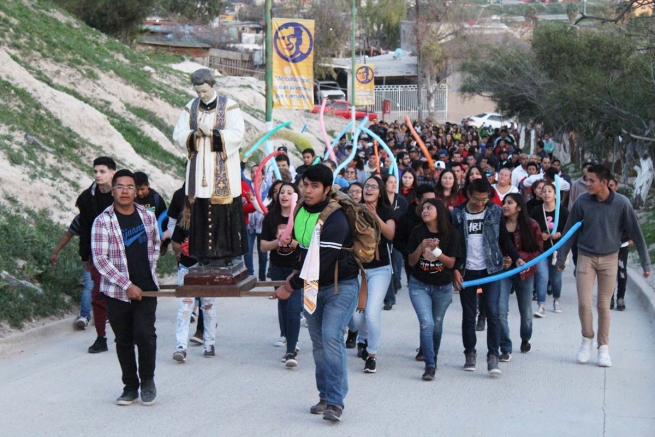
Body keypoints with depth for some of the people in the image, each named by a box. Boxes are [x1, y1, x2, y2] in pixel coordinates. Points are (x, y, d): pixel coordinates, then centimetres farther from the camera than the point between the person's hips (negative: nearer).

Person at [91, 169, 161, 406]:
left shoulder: (147, 216, 4)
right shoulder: (103, 221, -8)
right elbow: (100, 259, -12)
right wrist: (127, 284, -14)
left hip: (146, 288, 1)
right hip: (117, 292, -1)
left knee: (145, 333, -11)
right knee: (124, 340, 7)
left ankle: (147, 379, 10)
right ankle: (130, 387, 21)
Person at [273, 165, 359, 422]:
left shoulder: (335, 220, -24)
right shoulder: (302, 210, 3)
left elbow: (320, 264, -26)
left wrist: (290, 287, -18)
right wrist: (296, 273, 10)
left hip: (341, 286, -8)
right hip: (313, 287, 8)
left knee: (331, 337, -20)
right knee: (318, 342, 10)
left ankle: (335, 403, -19)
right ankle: (325, 396, 20)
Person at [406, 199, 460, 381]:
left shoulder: (450, 233, -10)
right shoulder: (417, 232, -8)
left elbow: (451, 263, -10)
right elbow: (411, 261, -5)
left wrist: (436, 251, -25)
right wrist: (421, 247, -22)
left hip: (443, 287, 1)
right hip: (419, 285, -1)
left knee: (437, 324, 15)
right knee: (426, 323, -16)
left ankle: (433, 357, 39)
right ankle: (430, 365, -11)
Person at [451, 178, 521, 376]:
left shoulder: (496, 212, -1)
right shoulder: (457, 214, -3)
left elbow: (504, 239, 5)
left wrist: (516, 258, -9)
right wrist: (454, 269, -6)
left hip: (491, 270, -1)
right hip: (466, 271, 1)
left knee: (492, 312, -9)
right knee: (468, 315, 9)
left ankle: (493, 356, -5)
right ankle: (470, 353, 22)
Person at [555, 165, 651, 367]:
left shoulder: (621, 203, -11)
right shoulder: (582, 201, -8)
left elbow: (635, 232, -5)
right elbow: (570, 231, 1)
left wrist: (645, 262, -3)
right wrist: (561, 258, 5)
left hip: (609, 259, -1)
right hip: (586, 258, 1)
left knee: (604, 306, 5)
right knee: (584, 304, -6)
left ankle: (604, 347, 18)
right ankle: (587, 340, 19)